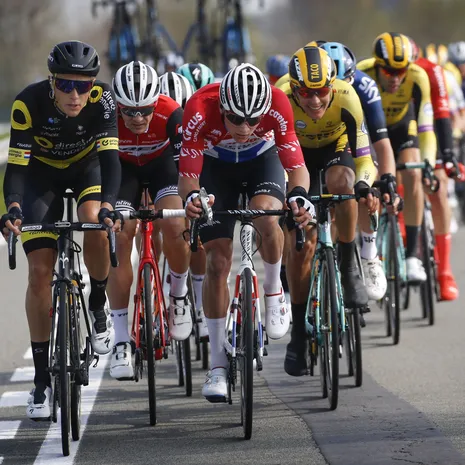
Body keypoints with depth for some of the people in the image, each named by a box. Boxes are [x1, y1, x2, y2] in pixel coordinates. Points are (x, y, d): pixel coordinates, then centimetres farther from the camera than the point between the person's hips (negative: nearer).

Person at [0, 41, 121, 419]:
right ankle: (42, 379, -1)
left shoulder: (102, 99, -30)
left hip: (87, 166, 0)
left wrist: (108, 205, -53)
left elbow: (109, 157, -36)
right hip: (42, 172, 0)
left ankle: (98, 308, -5)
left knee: (94, 222, -33)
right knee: (40, 272, -9)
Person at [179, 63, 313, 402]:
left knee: (266, 218, -33)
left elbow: (297, 166, -30)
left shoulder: (277, 106, -35)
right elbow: (187, 174, -33)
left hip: (262, 160, 0)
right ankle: (218, 364, 2)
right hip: (216, 165, 0)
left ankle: (274, 291, -3)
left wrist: (299, 195, -52)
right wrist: (191, 196, -56)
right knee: (218, 261, -8)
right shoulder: (200, 110, -37)